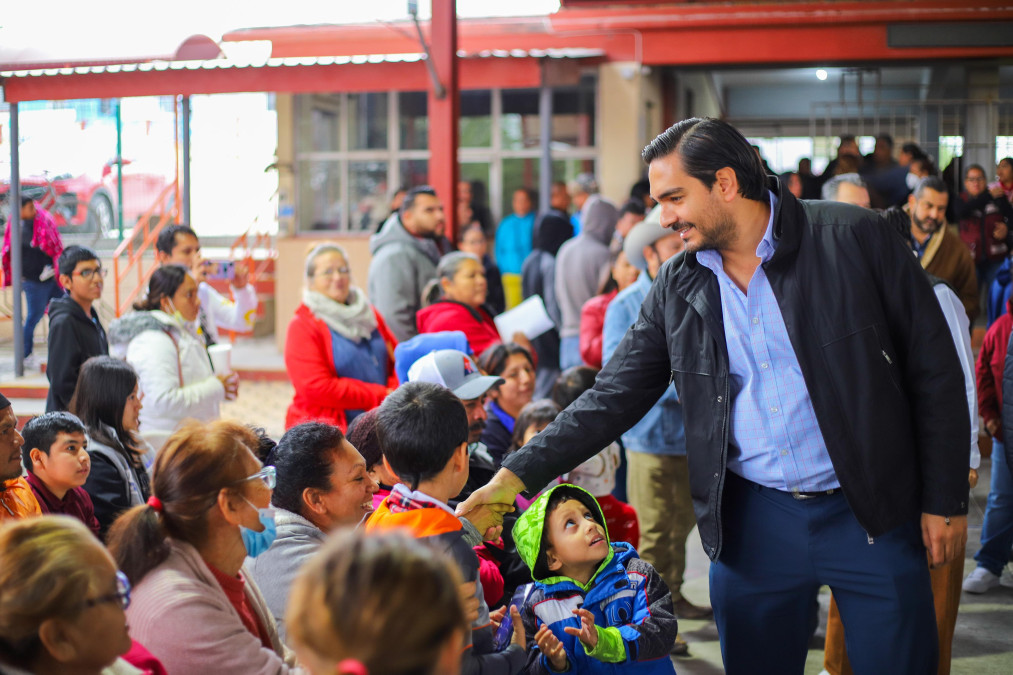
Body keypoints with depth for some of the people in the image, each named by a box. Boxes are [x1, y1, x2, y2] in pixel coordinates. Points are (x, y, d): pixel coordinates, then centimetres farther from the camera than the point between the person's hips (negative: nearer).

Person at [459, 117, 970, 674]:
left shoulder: (853, 237, -8)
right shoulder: (677, 288, 4)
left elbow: (934, 369, -4)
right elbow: (613, 397, 5)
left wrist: (945, 500, -5)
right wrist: (518, 475, -5)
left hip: (872, 513, -3)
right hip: (752, 519, 3)